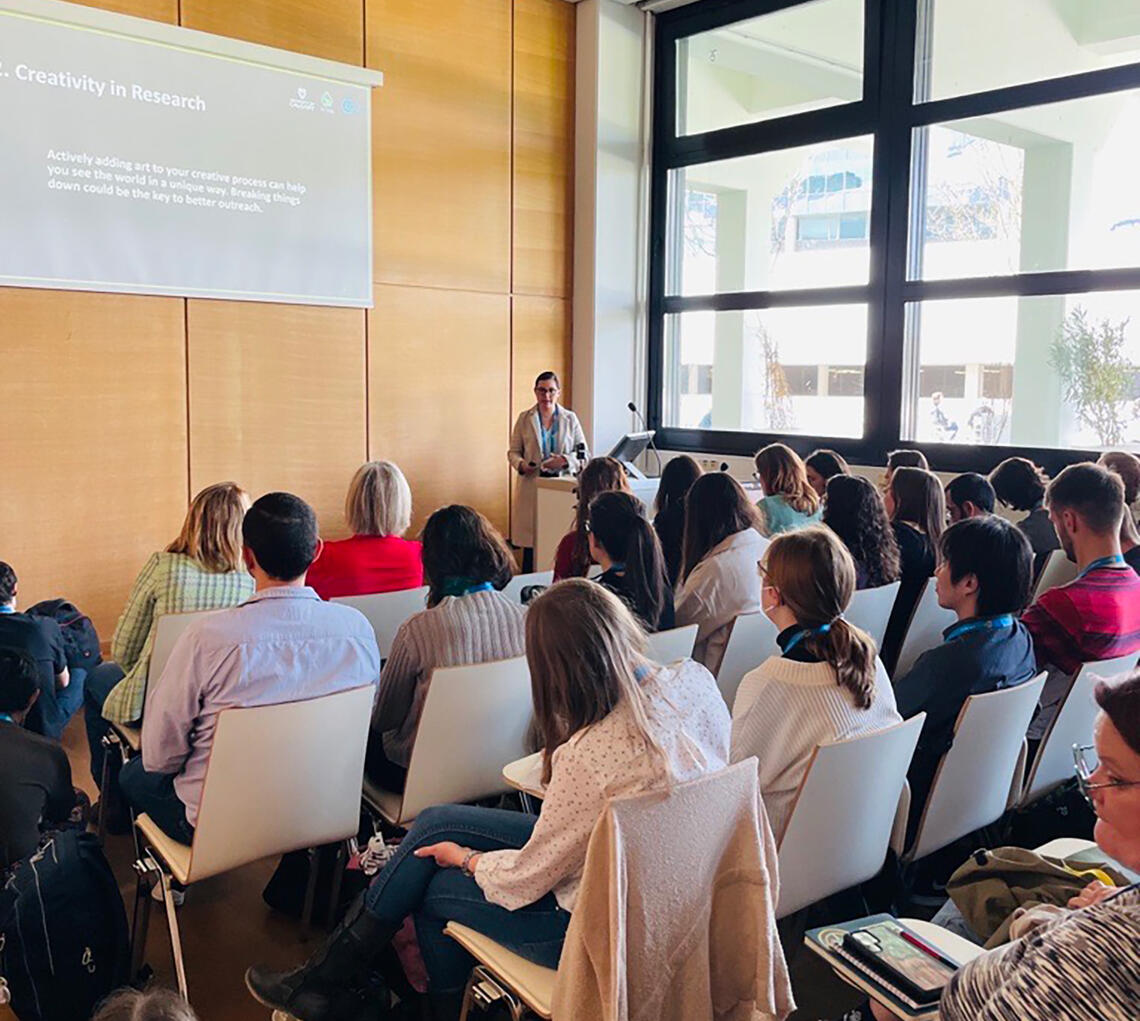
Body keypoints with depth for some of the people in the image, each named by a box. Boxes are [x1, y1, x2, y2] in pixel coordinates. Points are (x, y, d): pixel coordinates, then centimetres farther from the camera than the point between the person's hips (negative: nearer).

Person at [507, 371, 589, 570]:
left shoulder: (570, 419, 9)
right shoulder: (524, 419, 9)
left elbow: (584, 454, 8)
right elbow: (513, 451, 11)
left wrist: (565, 461, -12)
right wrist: (521, 464, -11)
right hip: (532, 488, 0)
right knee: (530, 545, -2)